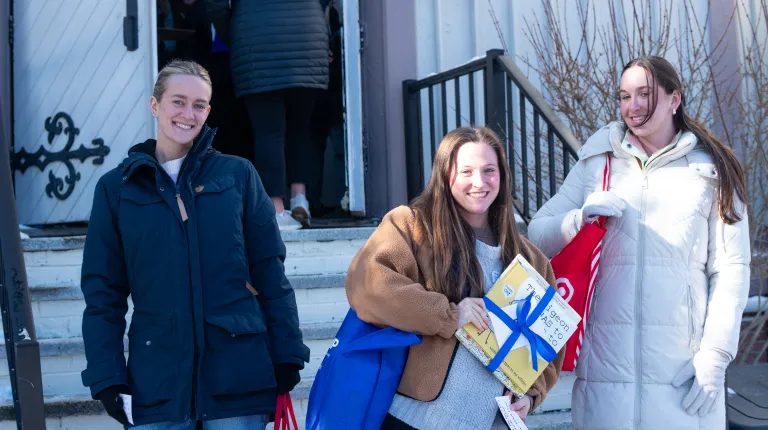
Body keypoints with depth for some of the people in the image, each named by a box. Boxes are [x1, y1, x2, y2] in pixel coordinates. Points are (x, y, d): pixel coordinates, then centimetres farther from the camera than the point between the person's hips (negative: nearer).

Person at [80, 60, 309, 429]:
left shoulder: (237, 175, 5)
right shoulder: (116, 188, 6)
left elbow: (270, 271, 5)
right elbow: (103, 290, 6)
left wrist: (287, 354, 0)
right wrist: (106, 375, -1)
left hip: (238, 377, 0)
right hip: (157, 381, 1)